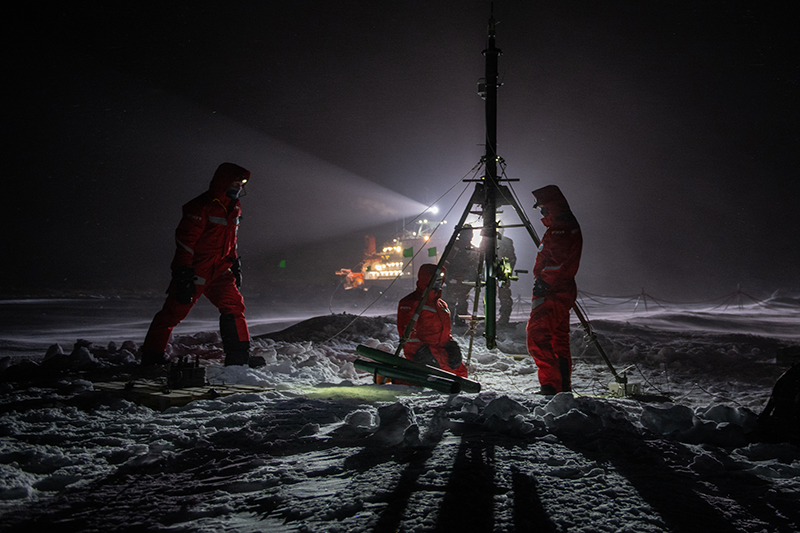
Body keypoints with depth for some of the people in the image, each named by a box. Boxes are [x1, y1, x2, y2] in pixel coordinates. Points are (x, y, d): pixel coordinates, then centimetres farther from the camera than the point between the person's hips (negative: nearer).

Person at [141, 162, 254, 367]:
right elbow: (185, 239, -18)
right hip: (194, 271, -7)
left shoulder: (233, 208, 11)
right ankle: (152, 356, 13)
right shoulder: (202, 206, -15)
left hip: (220, 271, 7)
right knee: (173, 311, -1)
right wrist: (183, 272, -22)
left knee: (234, 305, -5)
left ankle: (239, 356, 1)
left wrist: (235, 263, 20)